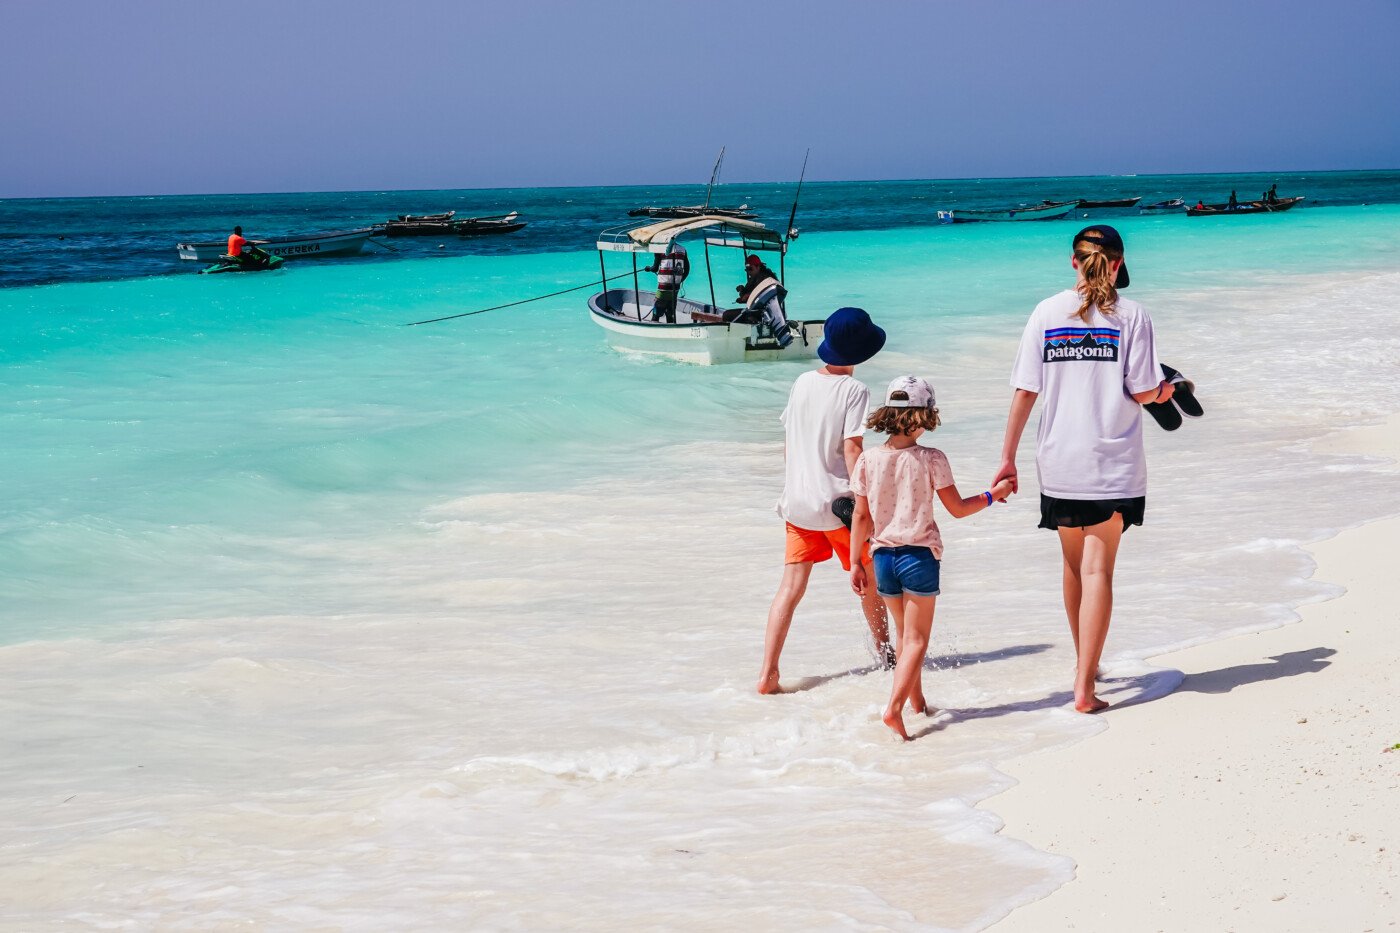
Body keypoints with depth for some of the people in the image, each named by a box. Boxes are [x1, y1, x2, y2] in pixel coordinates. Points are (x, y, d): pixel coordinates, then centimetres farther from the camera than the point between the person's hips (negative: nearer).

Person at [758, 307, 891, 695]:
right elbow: (851, 448, -18)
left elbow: (787, 442, 12)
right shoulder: (854, 391, -11)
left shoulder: (802, 383, 6)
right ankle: (886, 653, 33)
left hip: (797, 502, 4)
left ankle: (767, 674, -9)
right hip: (837, 502, -4)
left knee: (791, 586, 2)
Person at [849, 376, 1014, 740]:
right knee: (917, 639, 0)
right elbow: (958, 508, -4)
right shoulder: (931, 459, -10)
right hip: (919, 555, -4)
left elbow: (861, 516, 2)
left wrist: (855, 562, 10)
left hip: (883, 556, 4)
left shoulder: (869, 460, -2)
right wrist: (994, 494, 12)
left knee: (905, 636, 20)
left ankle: (917, 704, 33)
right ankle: (894, 707, -17)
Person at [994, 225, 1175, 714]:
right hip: (1113, 463, -3)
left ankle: (1084, 665, 33)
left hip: (1059, 462, 3)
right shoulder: (1130, 316, -6)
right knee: (1097, 570, -2)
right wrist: (1163, 392, 17)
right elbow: (1142, 392, -7)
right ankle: (1085, 685, -9)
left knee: (1074, 565, 18)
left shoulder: (1047, 313, 1)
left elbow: (1025, 390, 0)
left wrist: (1008, 458, 5)